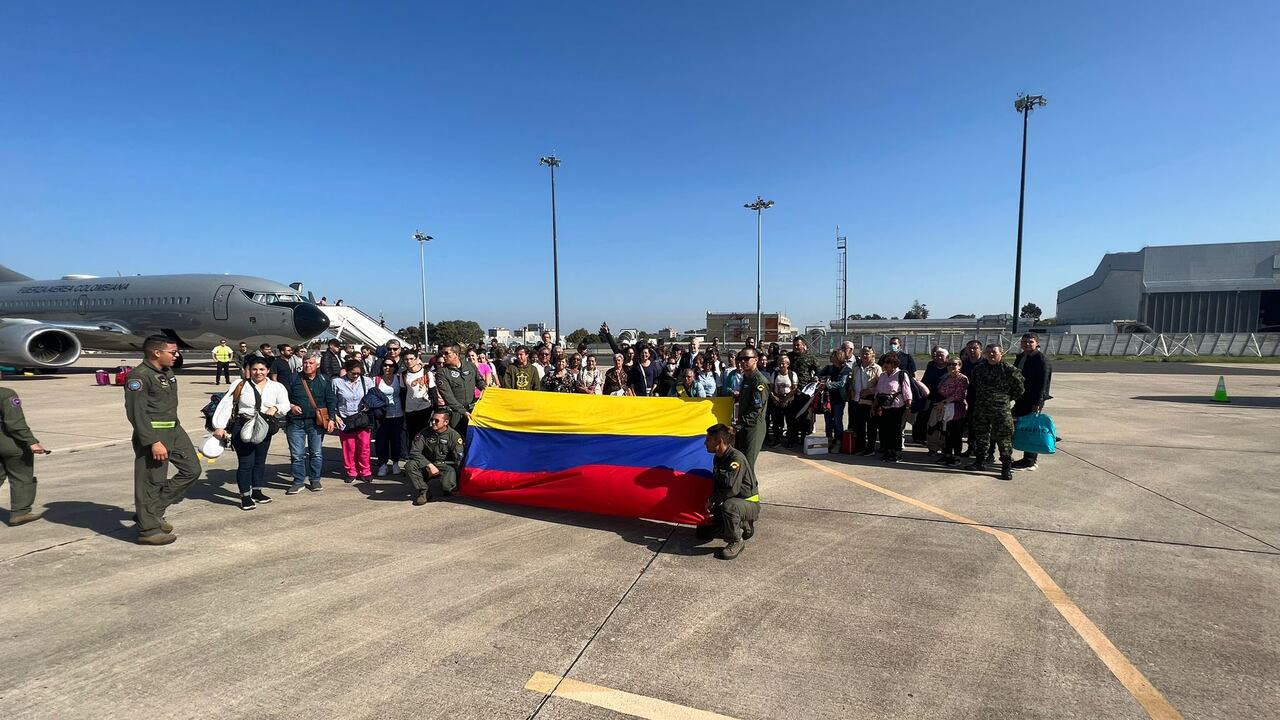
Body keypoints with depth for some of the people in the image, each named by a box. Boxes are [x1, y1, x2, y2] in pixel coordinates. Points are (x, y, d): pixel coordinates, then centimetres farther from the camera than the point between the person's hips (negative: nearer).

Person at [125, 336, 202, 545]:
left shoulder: (168, 372, 12)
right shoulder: (139, 376, -15)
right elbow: (136, 413, -20)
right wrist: (154, 442, -24)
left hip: (175, 430, 9)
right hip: (152, 433, -9)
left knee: (192, 470, 11)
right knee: (151, 482, 0)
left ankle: (153, 512, 21)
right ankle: (148, 529, 11)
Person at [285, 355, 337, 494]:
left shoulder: (325, 381, 3)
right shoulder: (294, 379, 2)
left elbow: (331, 401, 3)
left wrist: (331, 419, -5)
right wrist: (290, 406, -10)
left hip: (317, 422, 0)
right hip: (296, 422, 0)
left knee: (317, 453, 7)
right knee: (297, 454, 2)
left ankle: (315, 480, 20)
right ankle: (299, 482, 14)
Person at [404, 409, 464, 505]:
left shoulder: (454, 436, -7)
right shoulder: (425, 433, 0)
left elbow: (459, 460, -9)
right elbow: (414, 452, -8)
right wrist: (430, 465, -20)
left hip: (446, 467, -3)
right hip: (427, 467, 3)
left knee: (446, 484, -35)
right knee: (410, 465, -24)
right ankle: (424, 491, -14)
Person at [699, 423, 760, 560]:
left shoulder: (736, 459, -27)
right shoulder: (718, 458, 3)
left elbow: (731, 489, -34)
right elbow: (717, 485, 13)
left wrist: (712, 500, -19)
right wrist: (711, 501, -6)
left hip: (749, 504, -9)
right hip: (733, 502, 9)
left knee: (728, 506, -41)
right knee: (703, 531, 14)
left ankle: (736, 542, -19)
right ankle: (744, 526, 27)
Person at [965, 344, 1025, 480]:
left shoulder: (1009, 370, -7)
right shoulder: (978, 369, 8)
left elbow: (1019, 389, 0)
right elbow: (974, 388, 22)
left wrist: (1007, 398, 4)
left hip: (1001, 410, -5)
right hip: (981, 409, 5)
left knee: (1004, 439, -2)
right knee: (980, 437, 14)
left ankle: (1006, 468, 5)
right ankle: (980, 462, 26)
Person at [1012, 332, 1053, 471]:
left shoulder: (1041, 360, -12)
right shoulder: (1020, 357, 13)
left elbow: (1043, 383, -17)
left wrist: (1037, 402, -21)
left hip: (1033, 401, -8)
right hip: (1021, 399, 8)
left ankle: (1029, 461, 5)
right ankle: (1031, 457, 24)